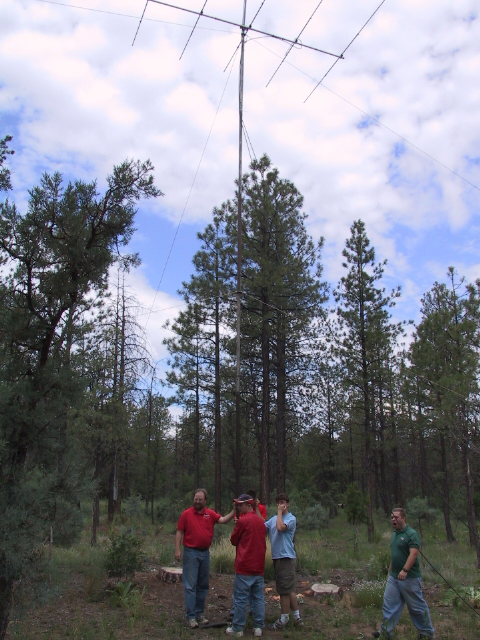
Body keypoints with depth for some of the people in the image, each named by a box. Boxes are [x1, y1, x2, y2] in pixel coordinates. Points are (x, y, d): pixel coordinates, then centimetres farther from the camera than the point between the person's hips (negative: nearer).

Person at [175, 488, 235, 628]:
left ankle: (199, 613, 24)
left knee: (203, 585, 12)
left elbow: (223, 520, -8)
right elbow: (179, 532, -4)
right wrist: (177, 549, -11)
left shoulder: (210, 514, 2)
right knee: (190, 585, -2)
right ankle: (190, 616, 3)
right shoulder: (186, 514, -5)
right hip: (191, 553, -4)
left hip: (205, 553, 4)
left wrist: (234, 511, -21)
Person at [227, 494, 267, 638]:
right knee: (258, 597, 11)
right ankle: (258, 627, 15)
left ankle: (237, 629, 9)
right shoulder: (261, 521, 7)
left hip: (244, 566, -6)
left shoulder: (242, 521, -13)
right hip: (259, 566, 6)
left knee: (241, 599, 2)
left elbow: (233, 541, -1)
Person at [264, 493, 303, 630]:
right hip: (277, 557, 8)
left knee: (284, 589, 1)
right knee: (289, 589, 15)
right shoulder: (273, 519, 12)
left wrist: (280, 512, -16)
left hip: (286, 557, -8)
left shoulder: (291, 518, -10)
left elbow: (280, 527, -27)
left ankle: (284, 619, 13)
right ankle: (297, 616, 25)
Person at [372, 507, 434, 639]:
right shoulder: (394, 534, 11)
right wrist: (390, 572, 21)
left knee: (417, 607, 7)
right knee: (389, 605, 8)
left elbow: (413, 554, -25)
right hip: (394, 577, 8)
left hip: (409, 578, -8)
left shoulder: (411, 534, -15)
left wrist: (405, 570, -33)